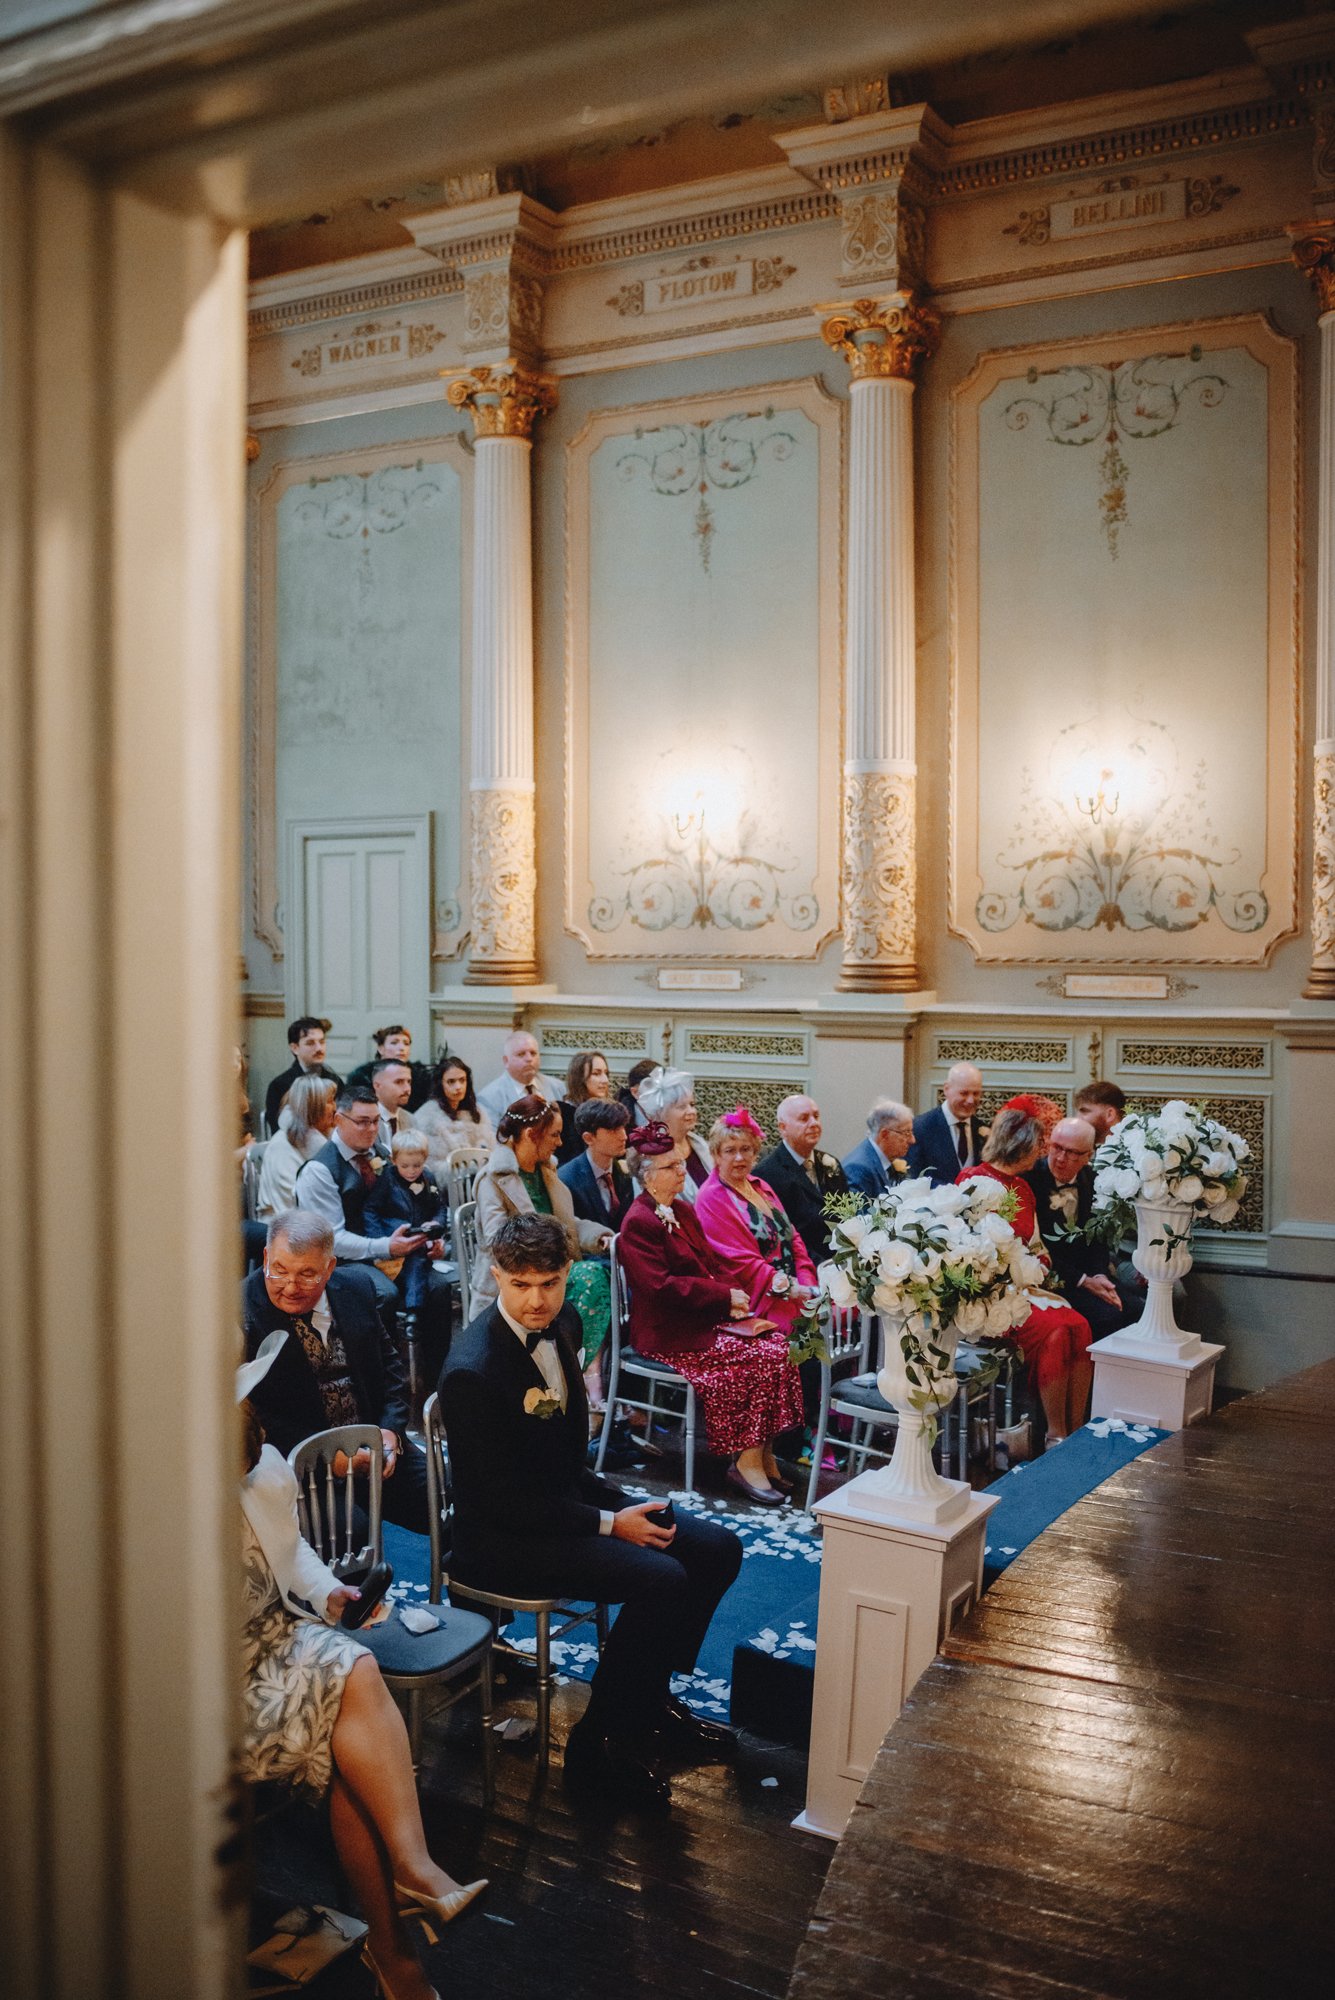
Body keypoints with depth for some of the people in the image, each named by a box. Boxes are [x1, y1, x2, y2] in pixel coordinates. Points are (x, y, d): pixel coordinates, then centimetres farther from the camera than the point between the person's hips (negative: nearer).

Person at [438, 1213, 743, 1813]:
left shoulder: (562, 1325, 0)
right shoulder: (472, 1371, -25)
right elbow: (503, 1501, -22)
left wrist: (615, 1502, 2)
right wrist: (609, 1524, -19)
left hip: (566, 1498, 9)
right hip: (501, 1536, -9)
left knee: (717, 1549, 1)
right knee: (661, 1579, -24)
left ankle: (649, 1698, 17)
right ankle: (598, 1744, -6)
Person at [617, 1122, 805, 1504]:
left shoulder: (684, 1210, 18)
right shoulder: (638, 1223, -11)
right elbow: (661, 1286, -19)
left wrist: (733, 1293, -3)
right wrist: (725, 1296, -16)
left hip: (707, 1316, 8)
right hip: (668, 1333, -8)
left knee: (778, 1341, -16)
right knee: (761, 1355, -24)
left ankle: (764, 1455, -12)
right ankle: (748, 1461, -13)